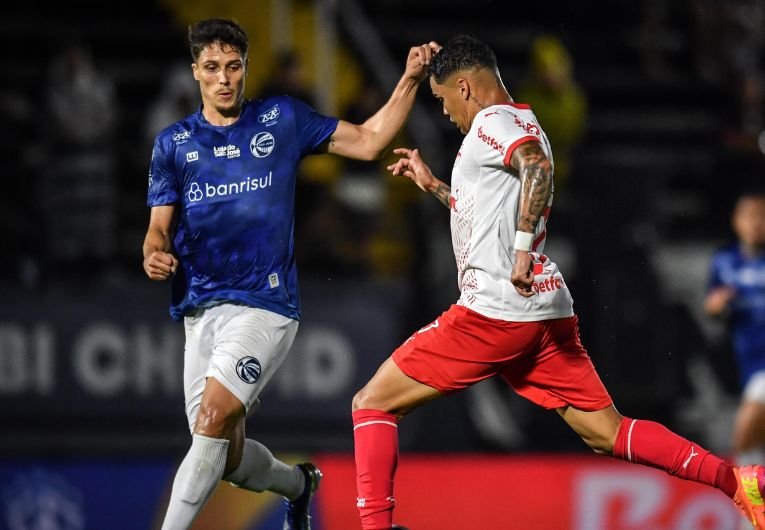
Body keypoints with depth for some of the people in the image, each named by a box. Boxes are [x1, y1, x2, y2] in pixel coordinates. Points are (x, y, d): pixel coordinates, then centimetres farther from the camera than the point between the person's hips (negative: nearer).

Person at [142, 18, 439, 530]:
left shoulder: (283, 119, 7)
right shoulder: (173, 143, 11)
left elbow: (368, 141, 12)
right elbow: (160, 226, 9)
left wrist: (410, 80, 2)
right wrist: (154, 254, -14)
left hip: (265, 305, -4)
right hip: (201, 310, 4)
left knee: (213, 418, -24)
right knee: (227, 458, 6)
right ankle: (298, 483, 37)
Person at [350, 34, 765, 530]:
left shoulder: (492, 121, -5)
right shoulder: (526, 127, 24)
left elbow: (538, 167, -28)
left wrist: (522, 246, -35)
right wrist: (431, 184, 38)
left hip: (494, 311, -9)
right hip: (549, 308, 9)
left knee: (373, 402, 0)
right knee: (607, 432, 7)